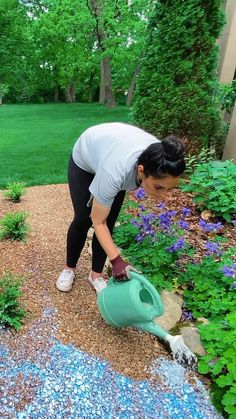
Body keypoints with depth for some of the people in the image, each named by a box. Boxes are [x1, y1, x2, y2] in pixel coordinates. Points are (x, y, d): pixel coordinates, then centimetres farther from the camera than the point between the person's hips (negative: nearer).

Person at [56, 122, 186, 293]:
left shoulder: (157, 161, -31)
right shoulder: (115, 171, -46)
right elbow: (98, 222, -33)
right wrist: (116, 259, -38)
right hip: (84, 160, -3)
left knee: (109, 223, -3)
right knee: (83, 220, -2)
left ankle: (96, 274, 14)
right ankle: (69, 268, 22)